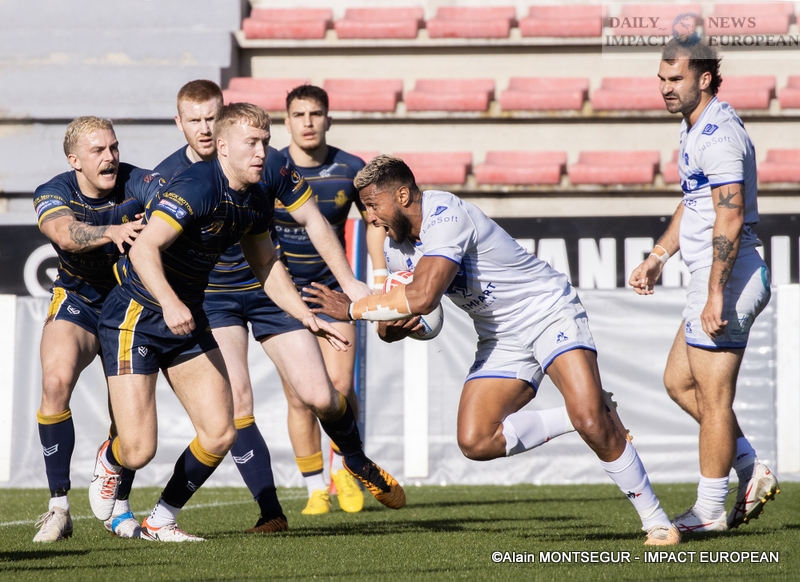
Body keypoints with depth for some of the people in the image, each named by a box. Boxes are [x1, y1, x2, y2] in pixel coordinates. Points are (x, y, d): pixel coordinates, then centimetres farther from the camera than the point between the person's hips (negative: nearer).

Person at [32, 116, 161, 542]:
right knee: (56, 382, -23)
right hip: (76, 301, -1)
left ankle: (118, 507, 12)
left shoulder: (138, 184, -16)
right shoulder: (53, 194, -16)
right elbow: (65, 233, -39)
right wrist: (113, 231, -58)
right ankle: (58, 506, -16)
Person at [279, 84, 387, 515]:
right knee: (299, 397, -5)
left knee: (339, 385, -12)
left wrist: (379, 274, 3)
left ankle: (342, 466, 15)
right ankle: (315, 489, 10)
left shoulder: (351, 170, -7)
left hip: (333, 286, 1)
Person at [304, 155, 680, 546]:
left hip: (549, 313, -8)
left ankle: (655, 521, -11)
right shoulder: (396, 246, 3)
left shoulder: (445, 217, -25)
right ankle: (578, 417, 2)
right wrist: (392, 323, -14)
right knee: (476, 442, -13)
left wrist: (353, 309, -25)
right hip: (501, 339, 8)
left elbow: (422, 298, -36)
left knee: (592, 423, -25)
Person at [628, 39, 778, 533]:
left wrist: (715, 294, -26)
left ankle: (710, 510, 3)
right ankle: (752, 473, 17)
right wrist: (658, 258, 24)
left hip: (728, 277, -11)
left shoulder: (719, 135, -18)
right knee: (679, 382, 16)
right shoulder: (696, 129, 15)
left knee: (713, 397, -4)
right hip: (713, 276, 11)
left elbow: (730, 218, -24)